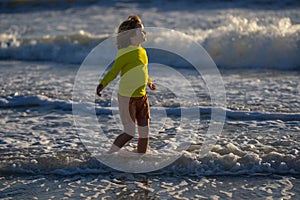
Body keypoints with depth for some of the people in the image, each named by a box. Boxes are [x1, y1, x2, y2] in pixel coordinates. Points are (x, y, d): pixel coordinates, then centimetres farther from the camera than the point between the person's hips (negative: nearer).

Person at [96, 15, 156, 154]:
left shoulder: (142, 51, 10)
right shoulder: (125, 52, -14)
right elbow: (113, 72, -16)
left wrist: (149, 82, 42)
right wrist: (103, 84, -30)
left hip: (142, 97, 8)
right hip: (127, 97, -8)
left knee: (144, 133, 7)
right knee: (130, 133, -6)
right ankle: (108, 156, 11)